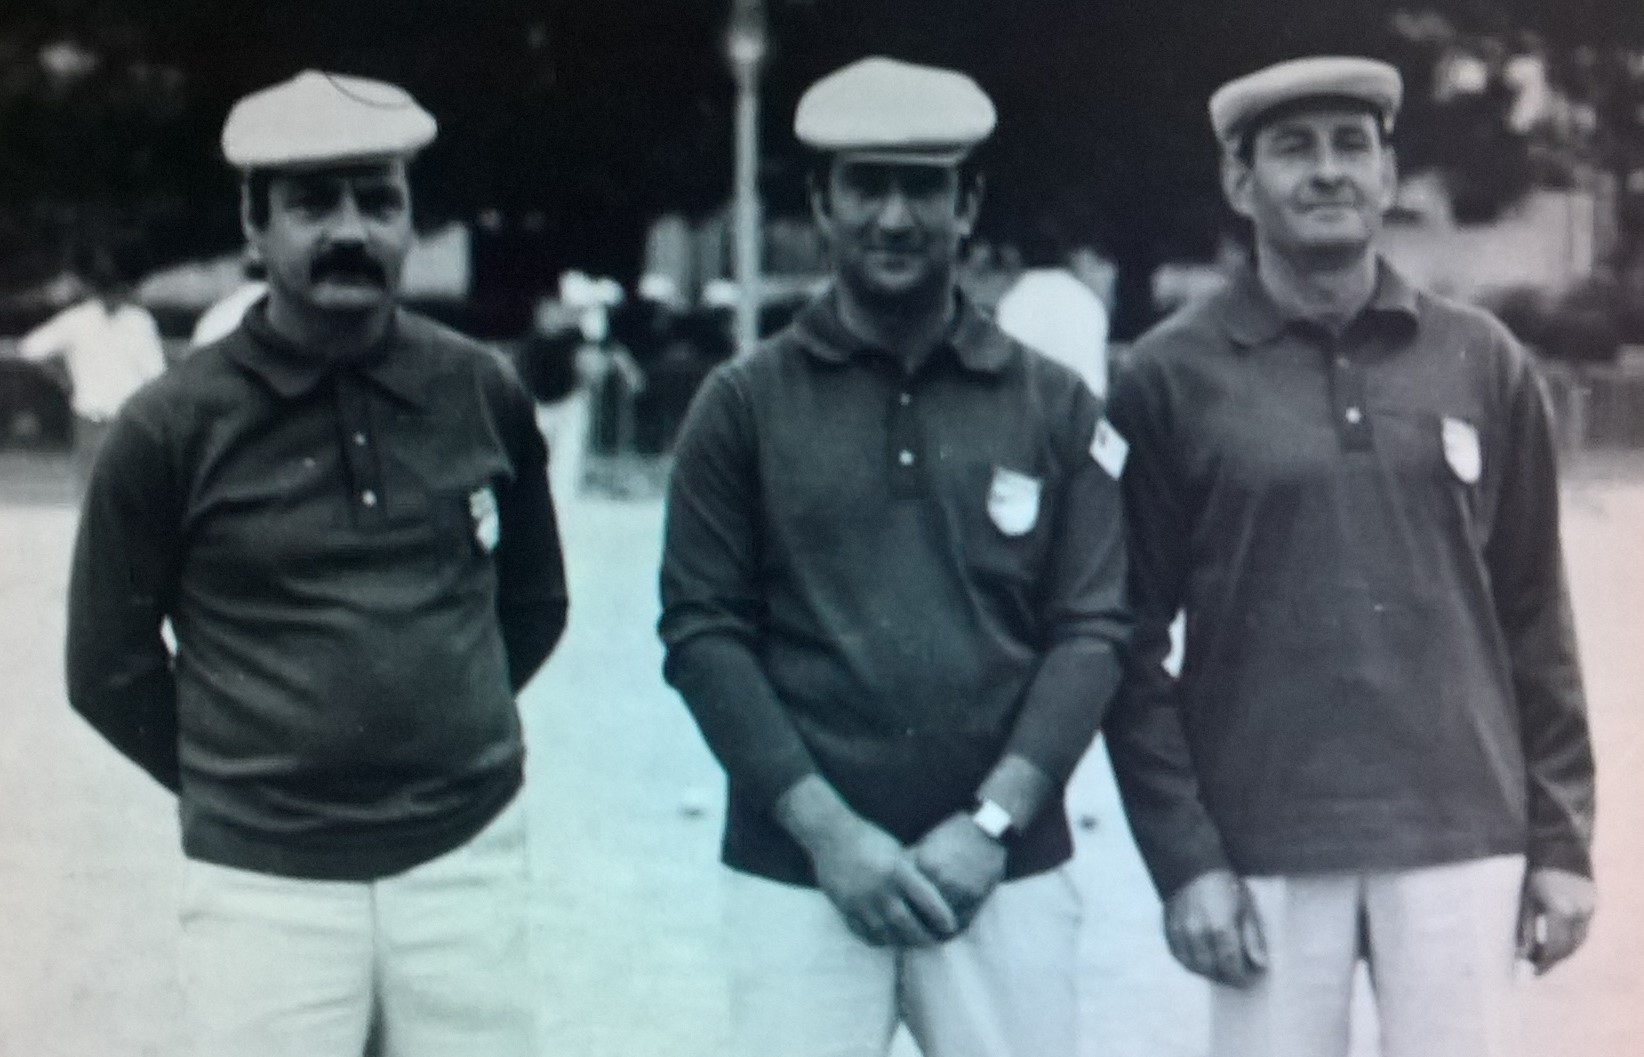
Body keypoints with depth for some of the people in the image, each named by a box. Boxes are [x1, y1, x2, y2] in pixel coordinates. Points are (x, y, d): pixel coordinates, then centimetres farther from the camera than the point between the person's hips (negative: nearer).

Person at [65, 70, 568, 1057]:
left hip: (468, 864, 3)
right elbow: (110, 667, 3)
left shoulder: (484, 394, 3)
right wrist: (235, 785, 8)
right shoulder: (173, 427, -6)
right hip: (266, 886, -2)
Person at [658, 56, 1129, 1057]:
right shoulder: (745, 403, 4)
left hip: (1005, 876, 1)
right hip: (798, 873, -1)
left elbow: (1092, 631, 2)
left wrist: (990, 822, -9)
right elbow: (702, 632, -1)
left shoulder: (1056, 408, 7)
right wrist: (829, 831, -10)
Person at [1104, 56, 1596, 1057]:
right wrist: (1183, 856, -6)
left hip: (1461, 835, 2)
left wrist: (1562, 838, 6)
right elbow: (1131, 643, 0)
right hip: (1264, 847, -1)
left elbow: (1534, 618, 9)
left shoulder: (1483, 362, 7)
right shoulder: (1173, 377, 1)